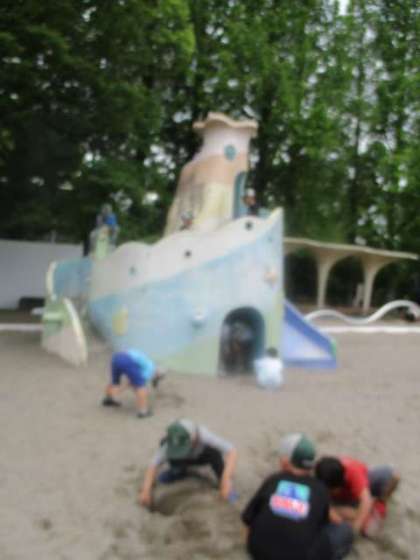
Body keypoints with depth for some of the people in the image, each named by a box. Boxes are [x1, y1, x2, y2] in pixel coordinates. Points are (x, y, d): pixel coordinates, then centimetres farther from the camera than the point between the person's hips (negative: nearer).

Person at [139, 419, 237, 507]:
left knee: (214, 452, -35)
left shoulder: (204, 435, -41)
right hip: (186, 459, 2)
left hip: (204, 456, -2)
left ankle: (224, 485, -13)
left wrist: (226, 479, -54)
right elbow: (154, 465, -34)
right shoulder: (172, 443, -35)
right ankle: (181, 472, 6)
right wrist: (146, 489, -45)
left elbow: (231, 451, -45)